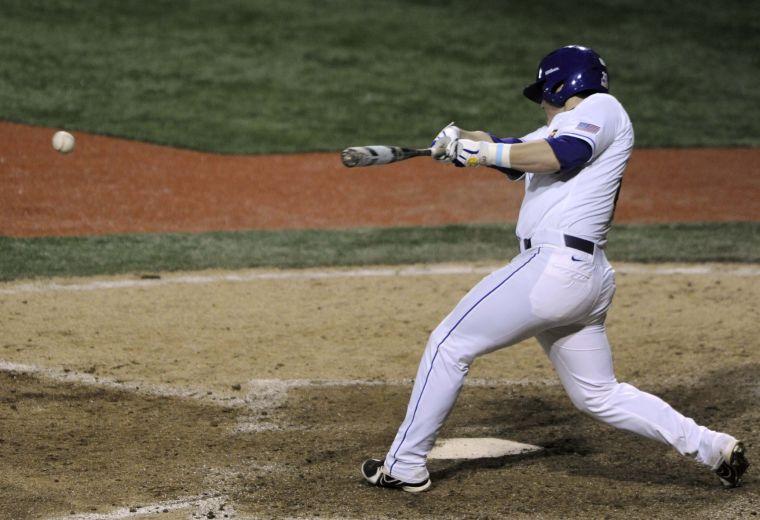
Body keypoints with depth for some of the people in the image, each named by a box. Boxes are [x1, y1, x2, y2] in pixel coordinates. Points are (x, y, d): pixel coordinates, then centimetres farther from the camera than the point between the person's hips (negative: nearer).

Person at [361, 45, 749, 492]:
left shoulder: (602, 108, -1)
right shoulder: (563, 129, 27)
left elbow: (554, 155, -19)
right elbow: (505, 151, 21)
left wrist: (479, 151, -15)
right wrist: (460, 139, 1)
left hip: (554, 266, -10)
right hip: (587, 277, 10)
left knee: (450, 343, -1)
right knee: (601, 396, 15)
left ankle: (406, 466, 5)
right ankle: (714, 448, 12)